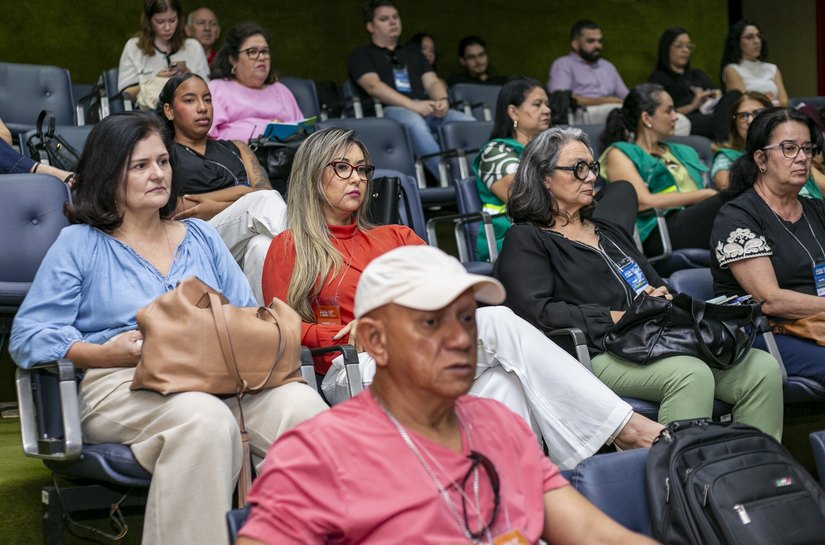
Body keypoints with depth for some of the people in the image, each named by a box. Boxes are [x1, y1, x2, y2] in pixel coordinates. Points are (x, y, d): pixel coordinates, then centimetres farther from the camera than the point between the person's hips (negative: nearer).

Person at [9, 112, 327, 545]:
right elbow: (28, 337, 5)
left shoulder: (201, 237, 27)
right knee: (205, 417, -40)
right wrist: (105, 353, -12)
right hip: (122, 383, -3)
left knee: (302, 405, -31)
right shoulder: (79, 244, 15)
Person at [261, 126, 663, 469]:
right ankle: (623, 425, -28)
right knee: (498, 323, -25)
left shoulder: (395, 237, 28)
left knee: (504, 383, -32)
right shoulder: (290, 247, 15)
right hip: (356, 372, -5)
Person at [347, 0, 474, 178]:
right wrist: (413, 105, -17)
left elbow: (432, 82, 19)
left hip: (426, 110, 5)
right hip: (388, 111, -5)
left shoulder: (413, 53, 33)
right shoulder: (361, 55, 16)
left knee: (468, 122, -24)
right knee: (413, 121, -41)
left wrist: (442, 100, -8)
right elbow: (373, 86, -3)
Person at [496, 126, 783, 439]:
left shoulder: (609, 232, 30)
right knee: (692, 375, -36)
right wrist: (618, 318, -10)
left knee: (764, 369, -15)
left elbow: (657, 287, 30)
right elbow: (536, 311, -11)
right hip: (598, 353, -7)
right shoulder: (525, 240, 5)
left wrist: (661, 298, 4)